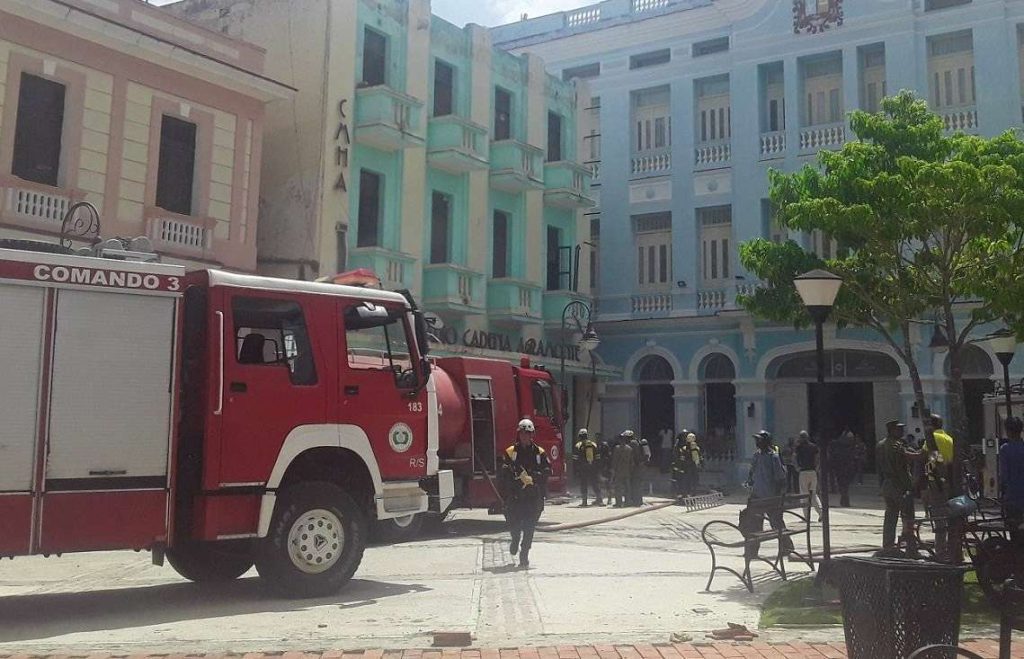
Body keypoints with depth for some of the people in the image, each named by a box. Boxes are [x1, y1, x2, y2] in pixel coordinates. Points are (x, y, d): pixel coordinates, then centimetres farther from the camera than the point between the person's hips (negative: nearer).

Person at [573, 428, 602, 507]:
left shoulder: (578, 446, -3)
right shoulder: (594, 444, 8)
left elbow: (575, 459, -4)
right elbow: (598, 458, 9)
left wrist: (576, 469, 2)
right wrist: (598, 469, 13)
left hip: (582, 469, -3)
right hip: (594, 469, 3)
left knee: (583, 485, 2)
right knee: (595, 484, 9)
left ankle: (584, 501, -1)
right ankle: (599, 500, 8)